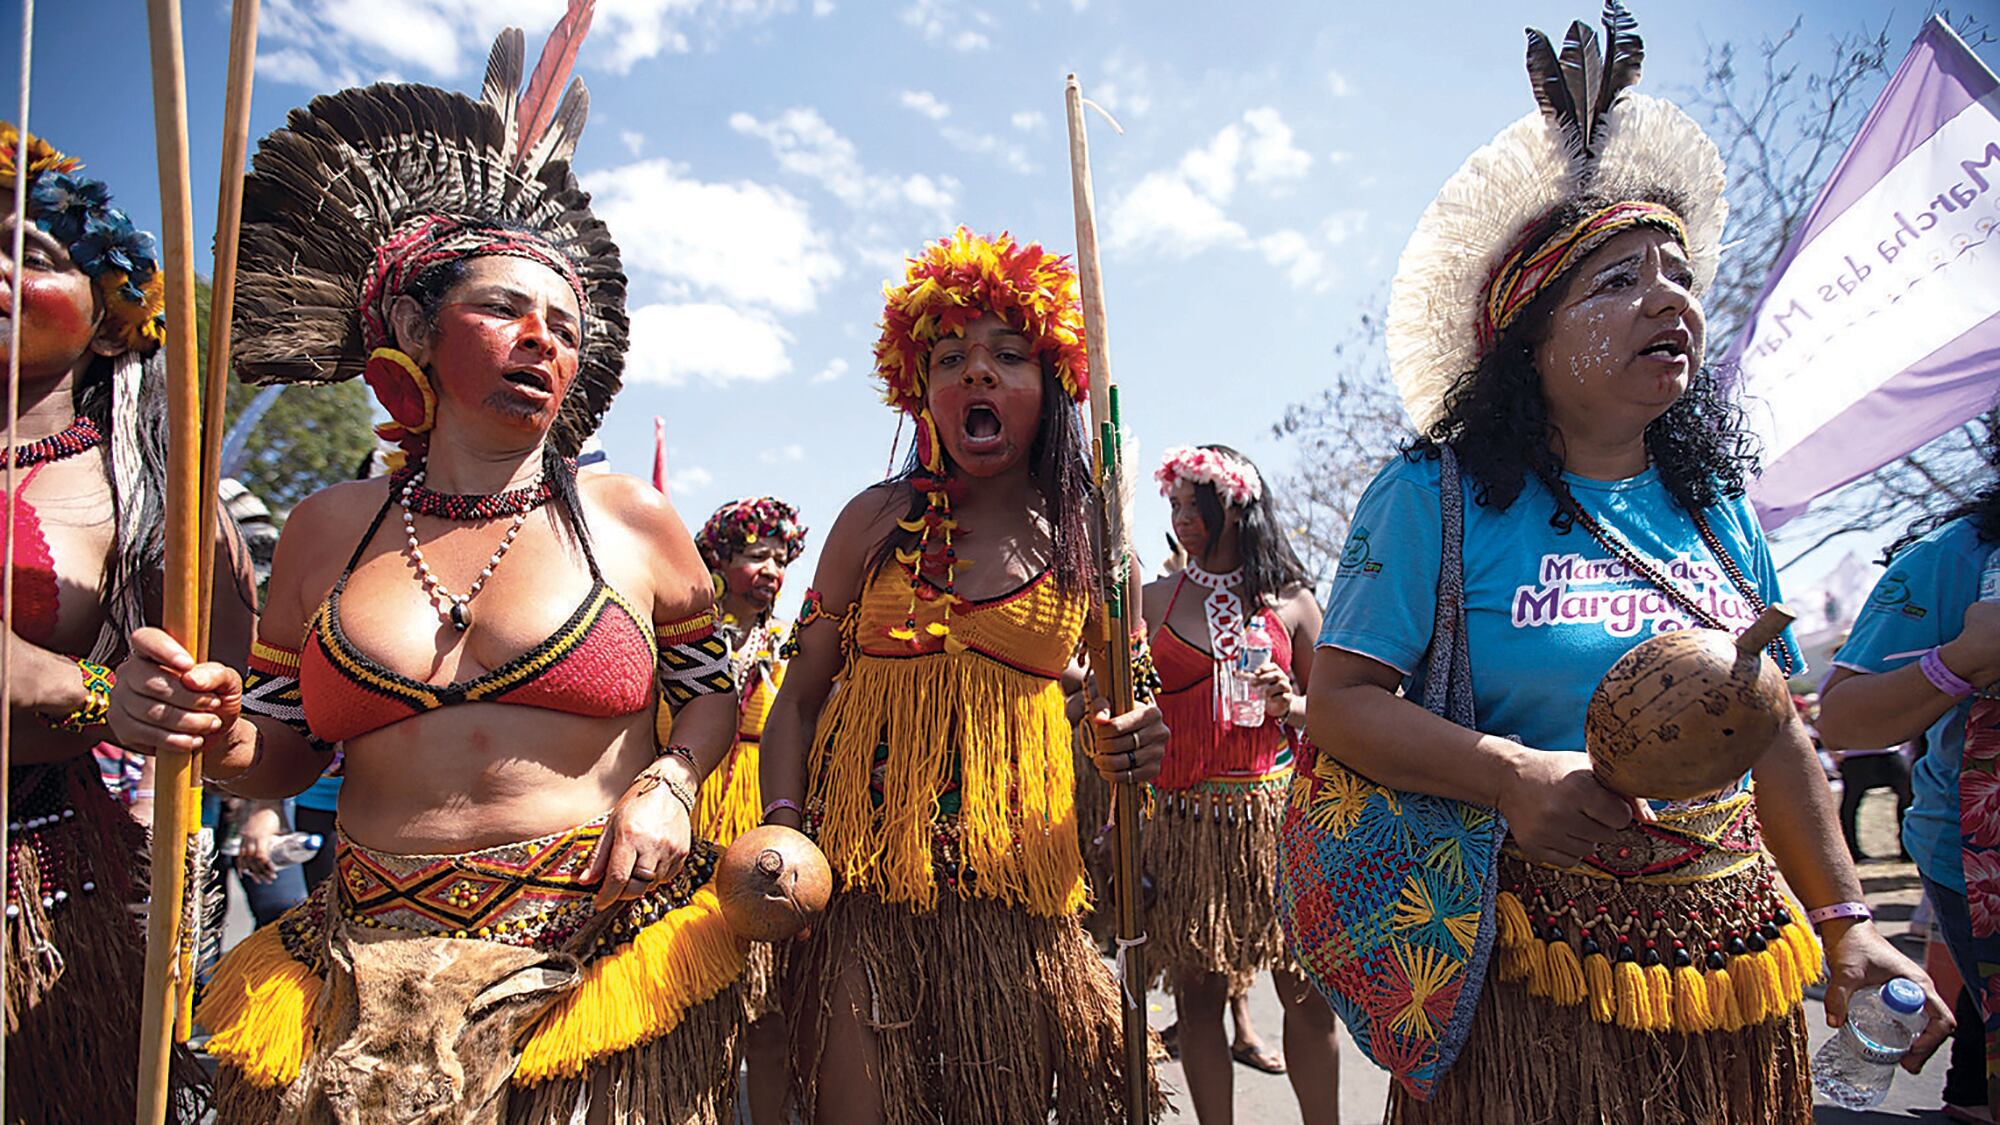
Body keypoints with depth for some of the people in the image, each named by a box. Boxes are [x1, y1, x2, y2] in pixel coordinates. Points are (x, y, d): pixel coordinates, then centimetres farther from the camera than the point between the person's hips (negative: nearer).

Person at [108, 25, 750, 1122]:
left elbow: (713, 684, 10)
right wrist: (207, 731, -10)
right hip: (367, 980, 2)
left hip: (601, 953, -1)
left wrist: (669, 786, -9)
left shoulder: (632, 520, 2)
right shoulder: (331, 528, 7)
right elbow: (280, 755, 11)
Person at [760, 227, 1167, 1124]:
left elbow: (1105, 704, 17)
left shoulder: (1083, 543, 6)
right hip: (863, 878, 0)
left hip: (1019, 882, 1)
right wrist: (781, 825, -8)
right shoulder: (878, 521, 4)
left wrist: (1131, 748, -6)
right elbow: (800, 698, 7)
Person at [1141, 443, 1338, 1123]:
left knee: (1305, 989, 1)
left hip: (1280, 810, 0)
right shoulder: (1153, 600, 7)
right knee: (1197, 991, 4)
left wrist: (1289, 705, -7)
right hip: (1185, 818, 0)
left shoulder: (1291, 600, 8)